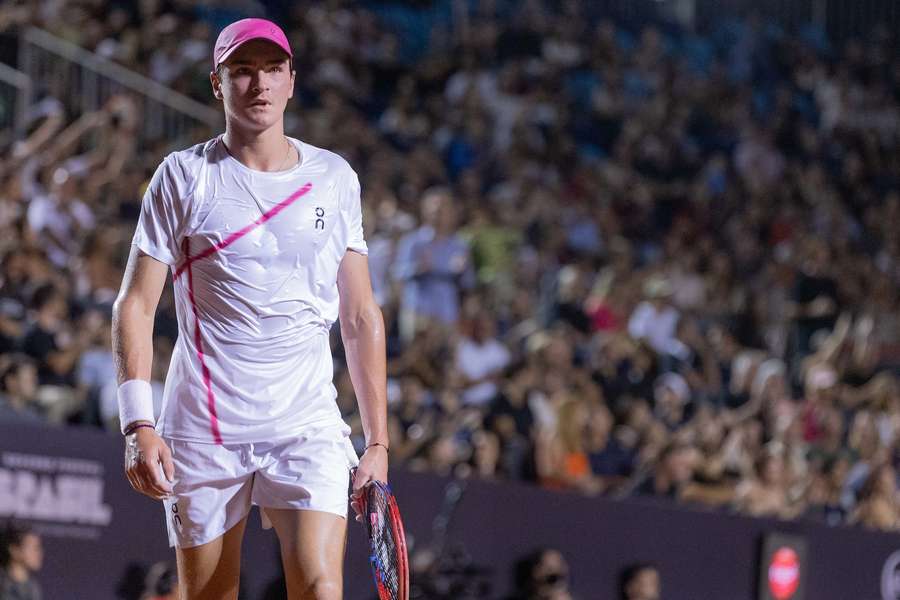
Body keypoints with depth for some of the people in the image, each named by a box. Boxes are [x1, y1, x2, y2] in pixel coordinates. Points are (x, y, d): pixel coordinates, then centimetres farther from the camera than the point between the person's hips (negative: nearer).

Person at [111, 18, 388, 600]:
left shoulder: (335, 179, 9)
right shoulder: (183, 177, 2)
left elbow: (361, 317, 12)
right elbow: (136, 305, 0)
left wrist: (378, 441, 8)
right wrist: (138, 425, -12)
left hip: (309, 427, 1)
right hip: (203, 433, -1)